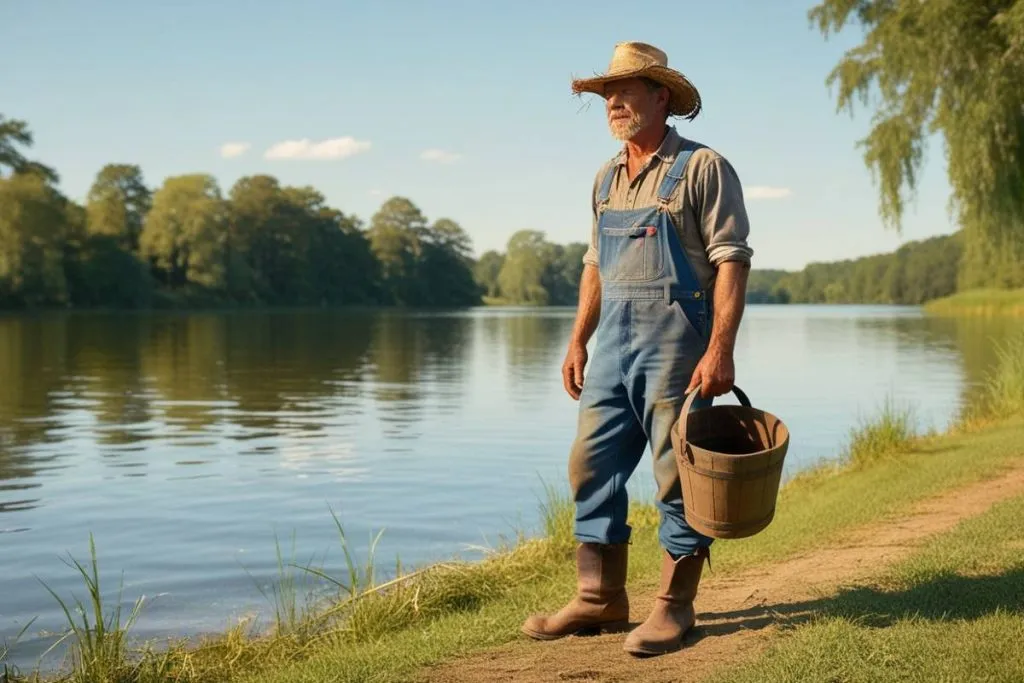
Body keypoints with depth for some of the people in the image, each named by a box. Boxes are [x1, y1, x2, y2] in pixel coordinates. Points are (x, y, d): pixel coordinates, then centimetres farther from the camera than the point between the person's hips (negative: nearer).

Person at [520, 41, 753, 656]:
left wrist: (720, 348, -20)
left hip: (675, 338, -7)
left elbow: (732, 260, -11)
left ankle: (674, 607, 10)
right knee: (592, 467, 8)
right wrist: (578, 340, 15)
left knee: (679, 476, 0)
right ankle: (600, 598, 18)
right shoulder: (607, 179, 16)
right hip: (613, 340, 7)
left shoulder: (702, 167, -5)